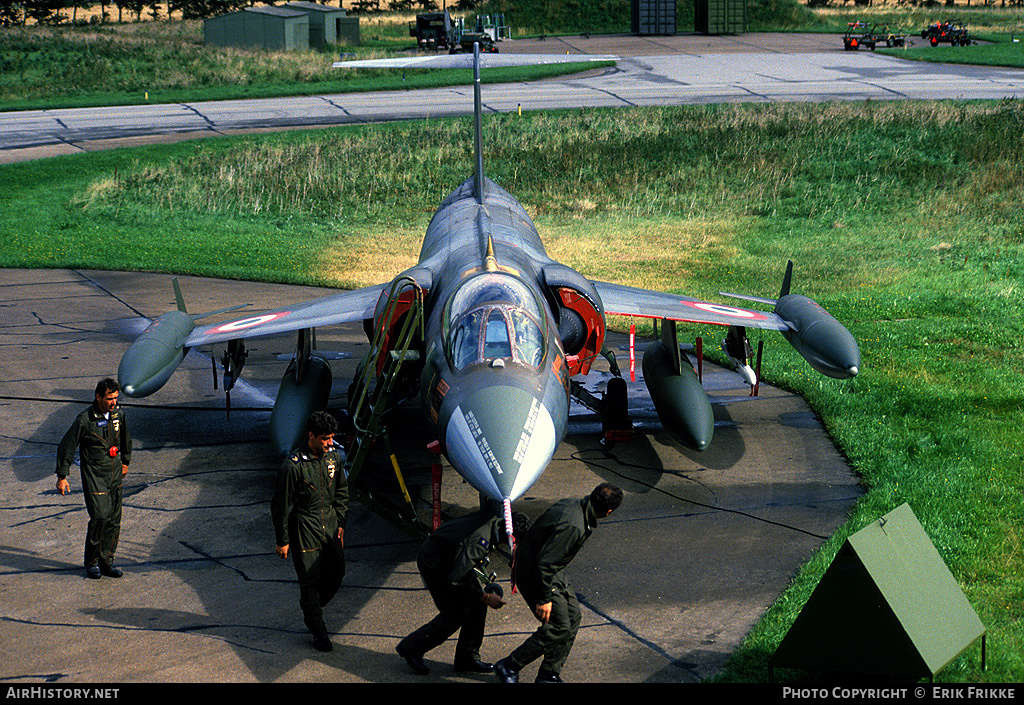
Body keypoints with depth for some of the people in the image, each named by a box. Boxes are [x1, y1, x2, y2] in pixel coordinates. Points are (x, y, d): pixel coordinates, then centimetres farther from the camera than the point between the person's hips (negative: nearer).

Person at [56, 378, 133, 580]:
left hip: (115, 473, 6)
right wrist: (62, 476, -7)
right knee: (100, 517, -13)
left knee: (114, 519, 5)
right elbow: (66, 446, -8)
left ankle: (107, 561, 15)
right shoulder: (84, 420, -15)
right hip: (94, 474, -5)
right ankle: (92, 562, 3)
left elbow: (125, 439, 22)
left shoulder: (118, 414, 2)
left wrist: (125, 462, 30)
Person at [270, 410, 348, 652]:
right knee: (310, 580, -1)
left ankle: (313, 608, 37)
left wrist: (341, 523, 12)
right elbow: (281, 504, -11)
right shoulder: (293, 466, -18)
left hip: (330, 525, 6)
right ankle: (318, 630, 14)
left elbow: (341, 493, 15)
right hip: (304, 527, -6)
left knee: (336, 574, 10)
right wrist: (282, 541, -7)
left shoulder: (334, 458, 0)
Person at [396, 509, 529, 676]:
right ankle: (411, 648, 14)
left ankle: (467, 658, 19)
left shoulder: (495, 518, -12)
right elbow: (456, 582, -32)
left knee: (477, 604, 6)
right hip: (433, 563, -9)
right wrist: (486, 598, -21)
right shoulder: (480, 542, -37)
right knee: (456, 614, -3)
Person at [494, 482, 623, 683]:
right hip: (535, 575, -10)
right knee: (558, 628, -5)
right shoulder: (572, 527, -32)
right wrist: (544, 598, -22)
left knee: (573, 616, 12)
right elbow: (545, 563, -30)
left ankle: (549, 675, 20)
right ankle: (508, 667, 8)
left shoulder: (570, 505, -2)